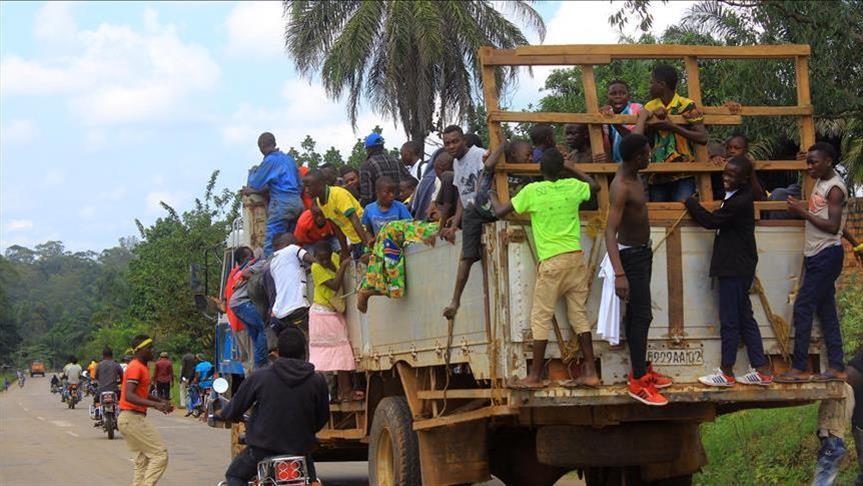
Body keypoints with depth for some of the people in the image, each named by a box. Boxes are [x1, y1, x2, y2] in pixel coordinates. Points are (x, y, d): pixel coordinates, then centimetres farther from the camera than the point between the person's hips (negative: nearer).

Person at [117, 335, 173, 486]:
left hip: (128, 419, 10)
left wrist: (161, 402, 19)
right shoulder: (136, 368, -15)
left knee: (142, 460, 12)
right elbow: (129, 396, -27)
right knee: (160, 454, -10)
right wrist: (155, 405, -35)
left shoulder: (142, 367, 16)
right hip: (133, 418, -10)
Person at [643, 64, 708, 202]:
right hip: (657, 175, 4)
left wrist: (672, 127, -18)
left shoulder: (687, 106, -4)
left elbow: (703, 138, -13)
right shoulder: (650, 107, 10)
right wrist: (654, 117, -11)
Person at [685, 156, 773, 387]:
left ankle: (726, 373, 7)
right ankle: (761, 370, 16)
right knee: (745, 318, 13)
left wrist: (692, 203, 1)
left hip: (735, 270, -10)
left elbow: (711, 221, -14)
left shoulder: (739, 203, -21)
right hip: (735, 266, 10)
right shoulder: (739, 197, 11)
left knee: (730, 320, -1)